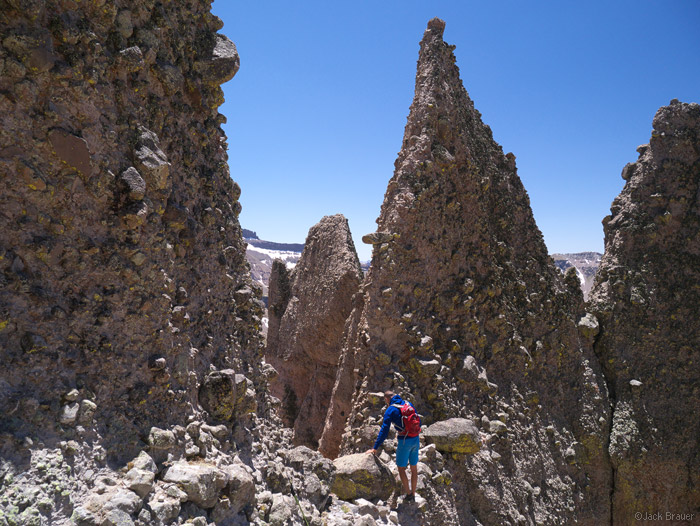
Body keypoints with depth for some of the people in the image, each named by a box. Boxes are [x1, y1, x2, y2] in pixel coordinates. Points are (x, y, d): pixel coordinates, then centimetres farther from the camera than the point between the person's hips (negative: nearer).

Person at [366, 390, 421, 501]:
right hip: (416, 440, 6)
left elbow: (384, 430, -12)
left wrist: (375, 448, -8)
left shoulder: (390, 410, -9)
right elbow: (418, 421, 13)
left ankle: (408, 493, 18)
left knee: (401, 468, 12)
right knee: (414, 468, 17)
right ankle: (413, 494, 27)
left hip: (405, 442, -6)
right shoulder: (408, 403, 7)